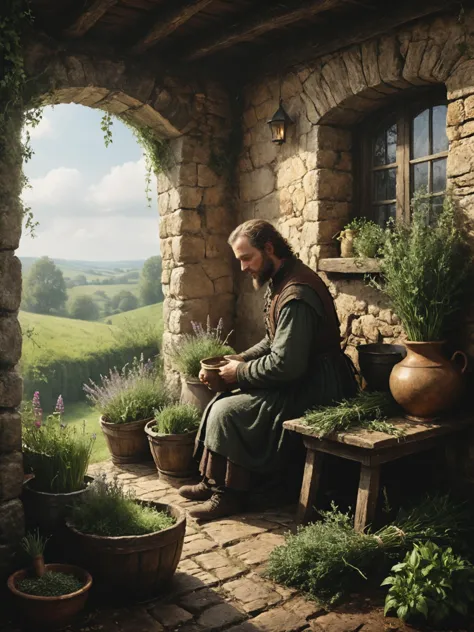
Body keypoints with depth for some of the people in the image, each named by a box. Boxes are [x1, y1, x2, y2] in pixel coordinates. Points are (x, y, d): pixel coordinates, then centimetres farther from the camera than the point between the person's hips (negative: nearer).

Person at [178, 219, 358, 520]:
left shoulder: (296, 295, -25)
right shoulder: (280, 282, 9)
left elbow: (286, 365, -29)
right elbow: (274, 341, 19)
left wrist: (241, 372, -14)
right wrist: (241, 359, 4)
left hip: (311, 388, -10)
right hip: (299, 379, 10)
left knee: (227, 412, -15)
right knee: (223, 402, 8)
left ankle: (230, 494, 2)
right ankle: (215, 482, 17)